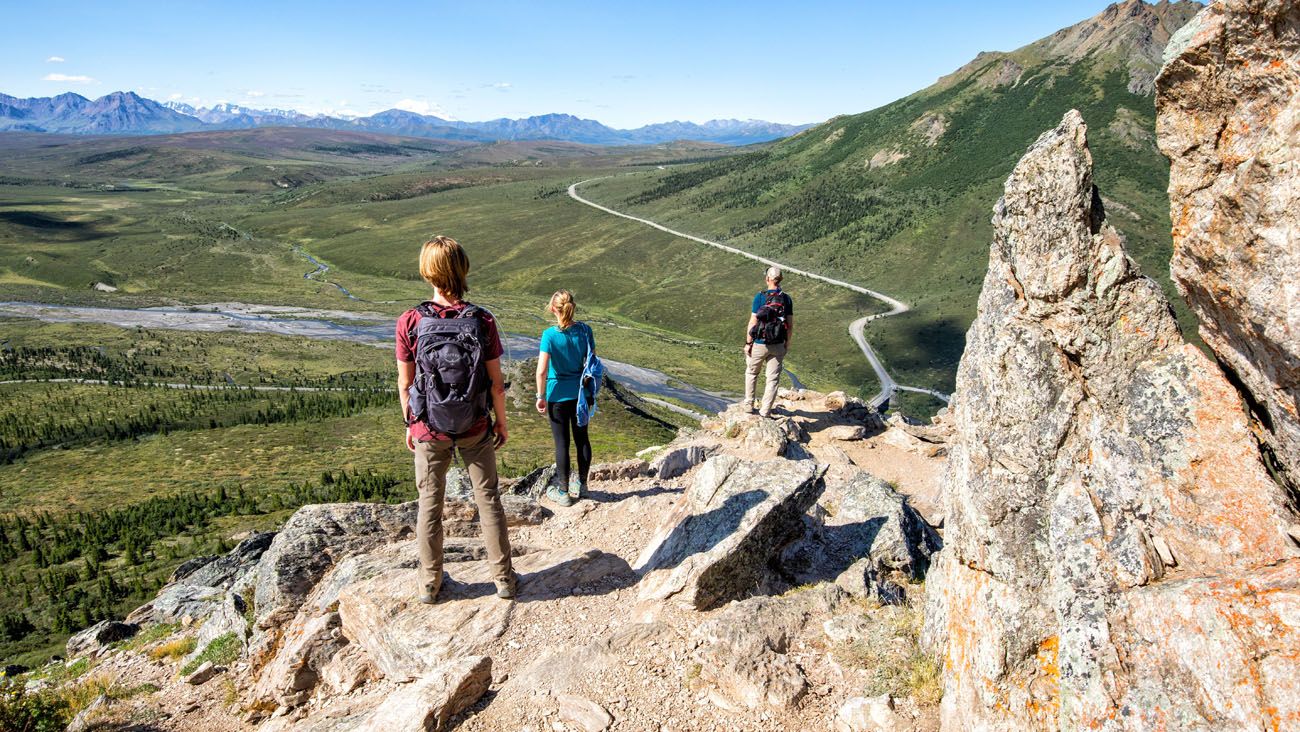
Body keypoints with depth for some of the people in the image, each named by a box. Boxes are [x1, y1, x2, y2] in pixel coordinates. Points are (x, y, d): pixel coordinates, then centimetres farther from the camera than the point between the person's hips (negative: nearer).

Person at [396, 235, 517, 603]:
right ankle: (504, 578, 24)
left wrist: (410, 425, 9)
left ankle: (430, 584, 28)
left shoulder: (410, 322, -14)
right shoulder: (482, 321, -15)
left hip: (428, 431, 0)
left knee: (429, 504, 15)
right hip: (475, 428, 0)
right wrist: (501, 421, 6)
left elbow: (406, 384, -7)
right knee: (488, 500, 14)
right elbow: (496, 382, -9)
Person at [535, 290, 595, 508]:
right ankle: (581, 485, 31)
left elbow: (541, 371, -20)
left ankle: (563, 492, 18)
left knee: (562, 442, 6)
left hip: (558, 395, -4)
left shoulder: (550, 335, -17)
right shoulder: (585, 330, -6)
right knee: (582, 438, 15)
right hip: (581, 393, 4)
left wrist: (541, 396, -8)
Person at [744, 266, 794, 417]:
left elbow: (753, 322, -13)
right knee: (772, 378, 9)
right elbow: (790, 325, 1)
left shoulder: (760, 297, -12)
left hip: (759, 344, -2)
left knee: (751, 373, 20)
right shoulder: (787, 299, -2)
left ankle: (749, 405, 25)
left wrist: (748, 343, -4)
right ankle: (765, 411, 12)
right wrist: (787, 343, 13)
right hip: (778, 345, 2)